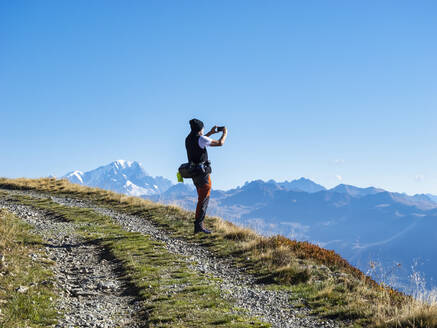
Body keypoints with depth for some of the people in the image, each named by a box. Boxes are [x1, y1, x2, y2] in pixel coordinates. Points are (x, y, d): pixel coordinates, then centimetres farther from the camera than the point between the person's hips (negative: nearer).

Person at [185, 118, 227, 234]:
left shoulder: (188, 139, 9)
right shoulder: (201, 139, -15)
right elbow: (220, 143, -11)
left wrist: (211, 133, 32)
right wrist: (225, 133, 8)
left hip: (194, 172, 8)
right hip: (202, 172, -8)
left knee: (202, 198, 16)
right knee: (203, 199, -5)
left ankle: (199, 225, 17)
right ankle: (198, 225, -9)